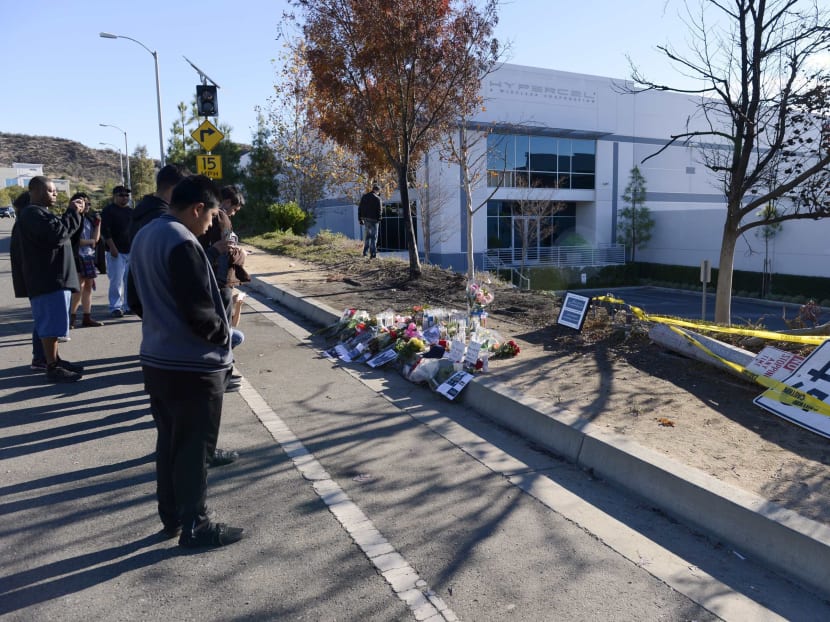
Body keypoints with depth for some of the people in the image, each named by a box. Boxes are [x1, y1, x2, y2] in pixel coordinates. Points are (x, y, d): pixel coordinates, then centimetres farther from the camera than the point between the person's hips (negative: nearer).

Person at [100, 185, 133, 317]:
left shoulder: (131, 211, 18)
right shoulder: (108, 211, -1)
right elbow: (105, 231, -8)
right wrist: (112, 247, -16)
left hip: (131, 251, 6)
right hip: (116, 251, -6)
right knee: (116, 281, -6)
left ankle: (129, 306, 14)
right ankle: (115, 307, -1)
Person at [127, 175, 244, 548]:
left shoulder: (145, 236, 10)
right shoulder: (182, 243, -22)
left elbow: (136, 299, 18)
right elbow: (199, 312, -25)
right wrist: (223, 332, -7)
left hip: (157, 359, 10)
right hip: (192, 365, -9)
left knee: (169, 441, 19)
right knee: (194, 447, 4)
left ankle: (171, 517, 32)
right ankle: (194, 526, 17)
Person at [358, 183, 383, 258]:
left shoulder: (364, 197, 10)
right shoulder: (377, 198, -10)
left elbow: (360, 208, 12)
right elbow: (380, 210, -12)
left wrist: (360, 218, 16)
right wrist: (379, 219, -7)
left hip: (365, 219, 6)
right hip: (373, 219, -6)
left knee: (367, 235, 20)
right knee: (373, 236, 0)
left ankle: (365, 251, 22)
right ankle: (373, 253, -2)